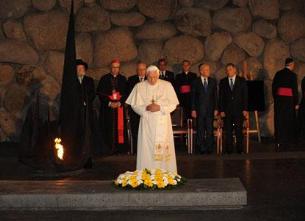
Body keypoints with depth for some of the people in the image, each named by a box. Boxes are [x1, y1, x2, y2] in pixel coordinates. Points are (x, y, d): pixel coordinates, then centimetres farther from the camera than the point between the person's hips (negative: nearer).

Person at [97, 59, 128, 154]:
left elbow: (126, 93, 7)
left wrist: (119, 103, -8)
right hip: (107, 107, -1)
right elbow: (100, 93, 2)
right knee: (108, 128, -6)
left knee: (120, 127, -4)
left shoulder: (123, 79, 12)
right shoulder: (104, 79, 7)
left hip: (120, 107, 1)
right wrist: (109, 103, -9)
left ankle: (119, 148, -1)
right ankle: (109, 148, -2)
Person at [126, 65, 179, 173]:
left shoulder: (167, 85, 2)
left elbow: (173, 104, 0)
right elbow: (135, 105, 3)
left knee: (164, 148, -2)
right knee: (146, 149, -2)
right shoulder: (139, 87, 4)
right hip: (147, 123, 0)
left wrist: (160, 107, -15)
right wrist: (146, 107, -16)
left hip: (163, 123, 0)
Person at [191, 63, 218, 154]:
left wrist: (216, 109, 3)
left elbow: (215, 96, 9)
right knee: (200, 130, 2)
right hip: (199, 109, -1)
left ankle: (209, 148, 7)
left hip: (210, 109, 2)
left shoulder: (213, 81, 10)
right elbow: (193, 96, 1)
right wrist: (193, 109, -5)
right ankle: (202, 149, 8)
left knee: (210, 130, 0)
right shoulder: (195, 82, 3)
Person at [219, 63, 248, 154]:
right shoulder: (223, 82, 9)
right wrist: (221, 110, -1)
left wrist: (245, 109, -5)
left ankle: (239, 149, 7)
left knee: (239, 130, -1)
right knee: (228, 131, 0)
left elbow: (245, 96, 2)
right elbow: (221, 97, 7)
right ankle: (229, 149, 5)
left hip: (239, 110, -1)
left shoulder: (242, 81, 5)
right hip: (227, 110, 1)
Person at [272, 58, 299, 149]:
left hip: (278, 98, 4)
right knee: (289, 120, 8)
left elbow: (274, 87, 8)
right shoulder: (292, 75, -9)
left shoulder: (278, 74, 5)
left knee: (279, 121, 8)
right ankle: (289, 140, 14)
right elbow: (295, 90, -9)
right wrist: (296, 103, -3)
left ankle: (279, 142, 8)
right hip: (289, 99, -4)